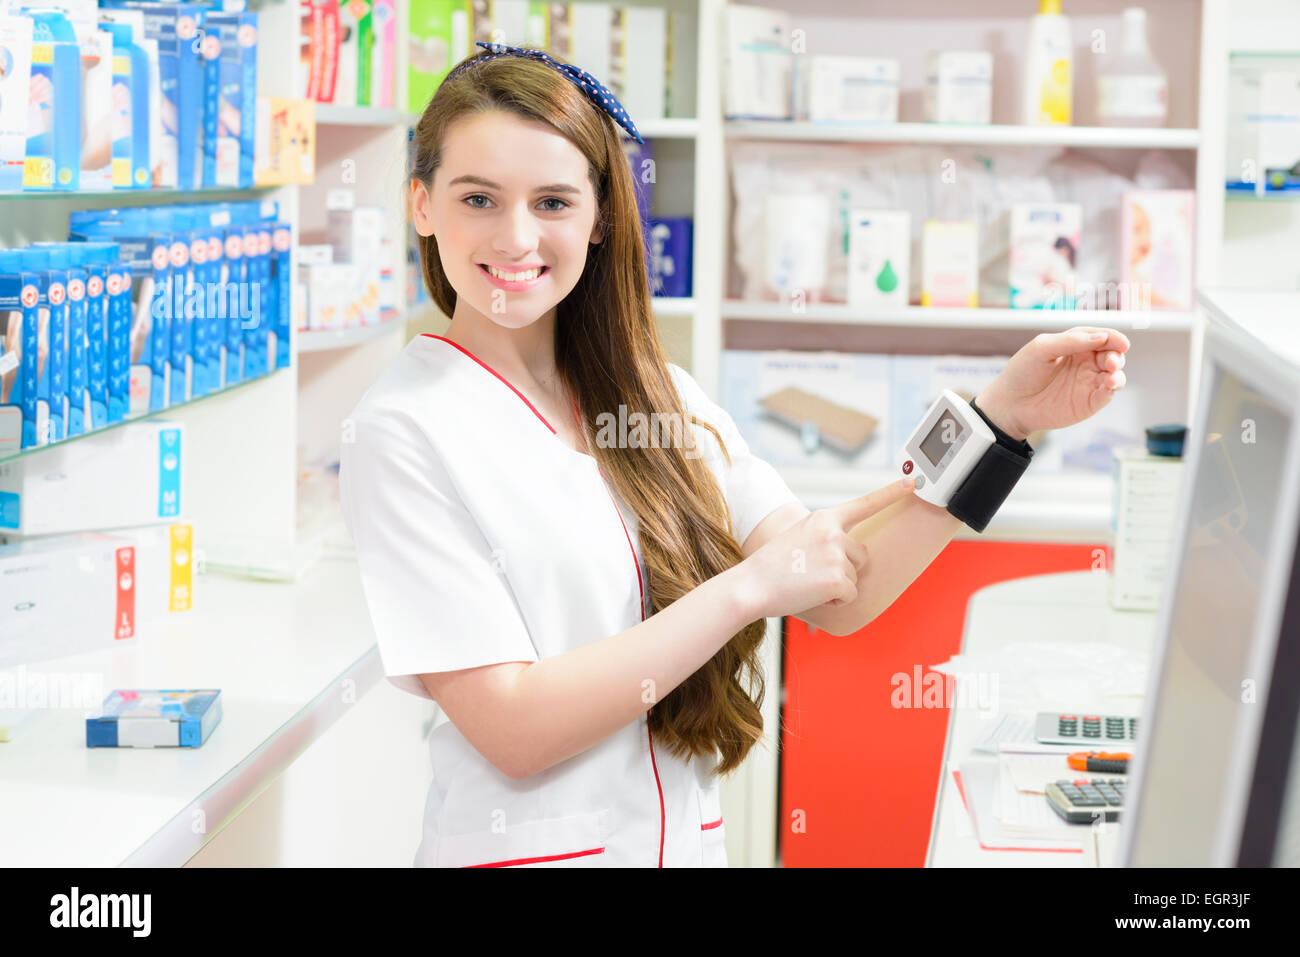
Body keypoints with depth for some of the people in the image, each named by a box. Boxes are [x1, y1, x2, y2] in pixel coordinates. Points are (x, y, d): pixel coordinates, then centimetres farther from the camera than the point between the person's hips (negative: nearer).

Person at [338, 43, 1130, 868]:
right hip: (527, 849, -5)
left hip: (690, 841, 5)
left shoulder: (661, 396, 5)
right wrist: (747, 589, -17)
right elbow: (513, 730, -18)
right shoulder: (404, 431, -12)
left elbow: (838, 594, -2)